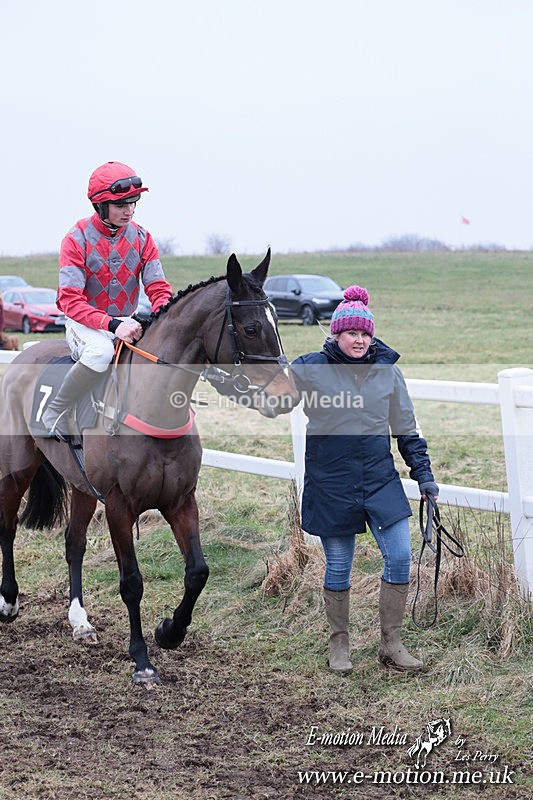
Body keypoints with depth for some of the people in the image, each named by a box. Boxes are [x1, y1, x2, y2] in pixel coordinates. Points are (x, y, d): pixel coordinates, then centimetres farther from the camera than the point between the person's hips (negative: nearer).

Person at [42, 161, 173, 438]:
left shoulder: (141, 238, 2)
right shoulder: (77, 239, -11)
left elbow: (159, 288, -1)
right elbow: (70, 300, -19)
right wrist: (112, 325, -33)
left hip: (125, 324, 5)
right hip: (84, 324, -5)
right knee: (101, 350, -38)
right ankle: (55, 412, -19)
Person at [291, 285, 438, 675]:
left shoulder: (388, 371, 4)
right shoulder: (311, 368, -5)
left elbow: (406, 430, 11)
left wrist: (423, 474, 9)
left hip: (380, 478, 2)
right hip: (330, 483, -2)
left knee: (400, 557, -5)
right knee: (338, 565, 6)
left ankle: (391, 644, 9)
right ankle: (339, 644, 23)